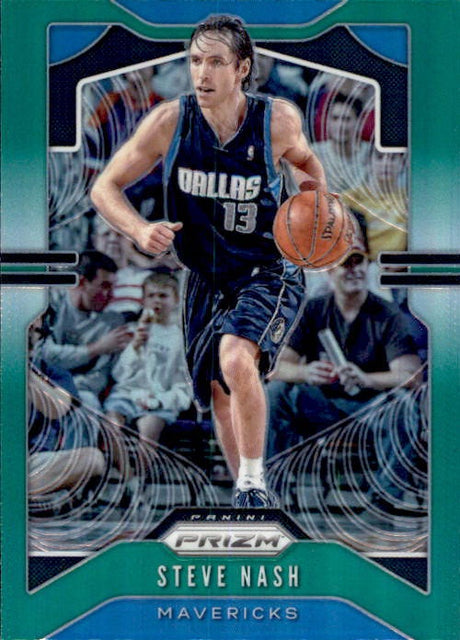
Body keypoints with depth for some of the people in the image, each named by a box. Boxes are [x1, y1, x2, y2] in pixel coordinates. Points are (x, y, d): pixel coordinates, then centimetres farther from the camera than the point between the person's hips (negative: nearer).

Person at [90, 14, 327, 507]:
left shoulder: (278, 120, -14)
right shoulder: (170, 122, -13)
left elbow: (305, 159, 12)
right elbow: (104, 187, -5)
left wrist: (321, 199, -9)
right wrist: (140, 230, -23)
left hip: (269, 274, -3)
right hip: (207, 281, 4)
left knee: (236, 359, -31)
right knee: (219, 392, 13)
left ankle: (253, 485, -11)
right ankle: (251, 500, 34)